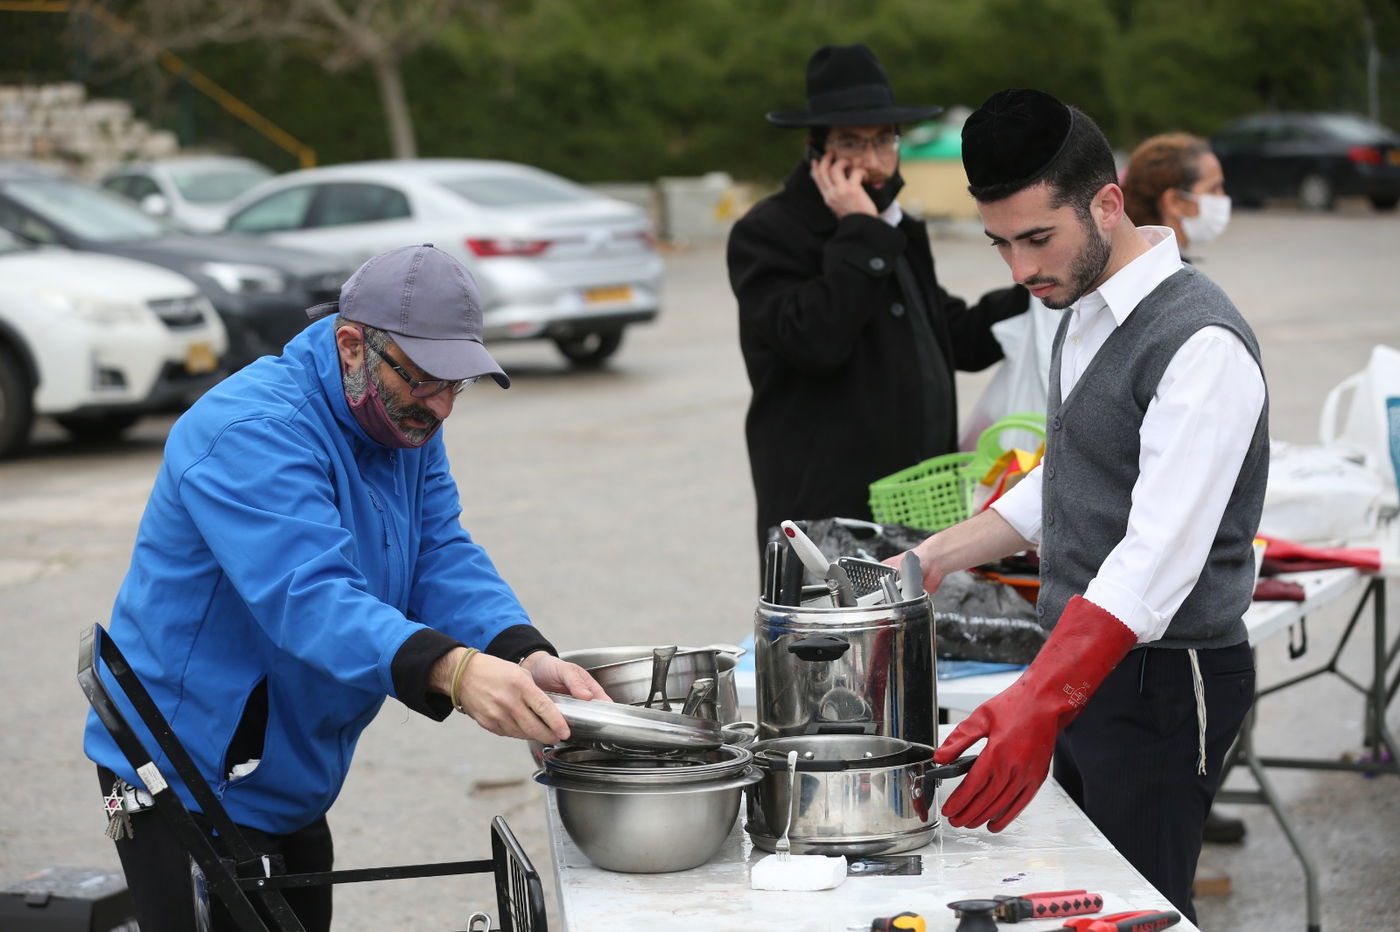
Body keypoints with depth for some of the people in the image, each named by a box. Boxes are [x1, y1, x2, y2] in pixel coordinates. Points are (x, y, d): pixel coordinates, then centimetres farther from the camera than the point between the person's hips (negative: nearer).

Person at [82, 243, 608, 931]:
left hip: (290, 784, 9)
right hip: (192, 782, -9)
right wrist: (452, 671, -54)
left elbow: (443, 559, -7)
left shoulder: (405, 423, 3)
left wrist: (526, 655, -28)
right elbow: (309, 596, -39)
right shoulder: (253, 431, -26)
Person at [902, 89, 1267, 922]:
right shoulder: (1086, 310, 9)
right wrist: (933, 560, 14)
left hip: (1162, 682, -9)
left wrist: (1038, 703, -39)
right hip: (1081, 666, 9)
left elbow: (1158, 559, -31)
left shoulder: (1200, 345, -22)